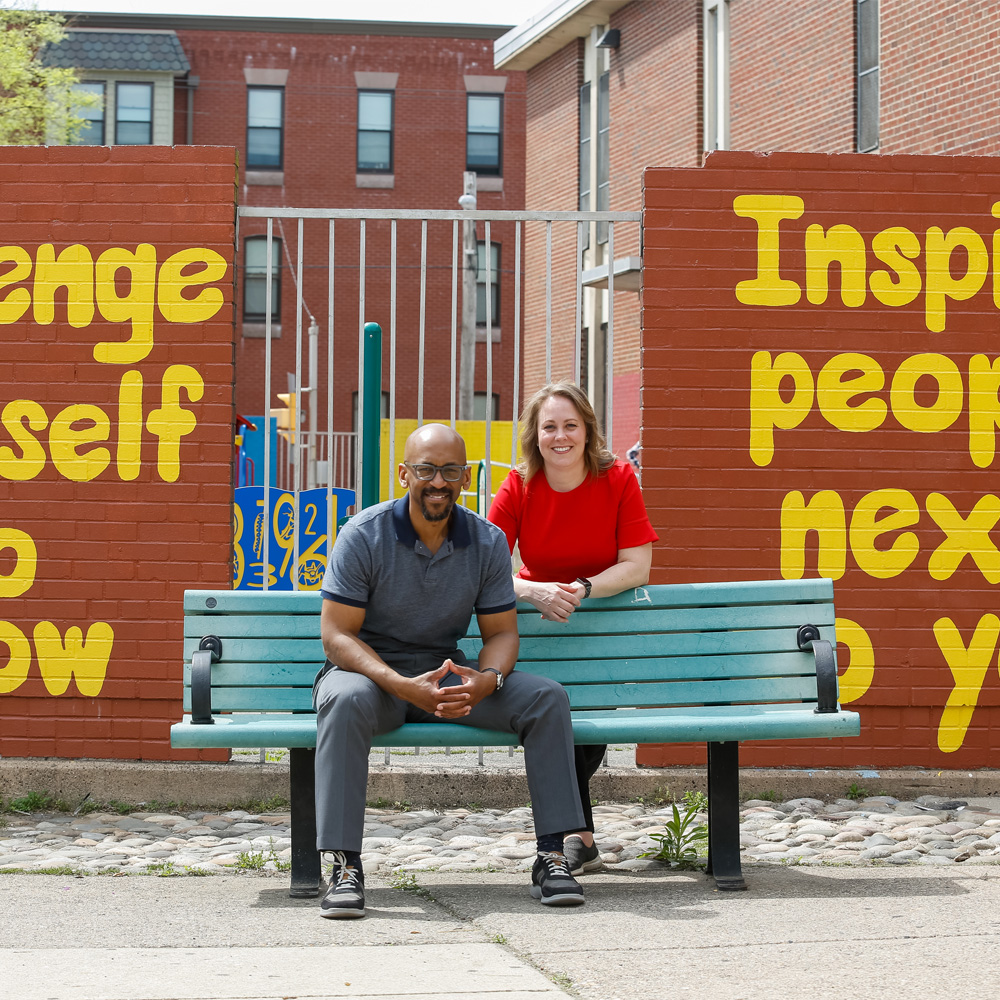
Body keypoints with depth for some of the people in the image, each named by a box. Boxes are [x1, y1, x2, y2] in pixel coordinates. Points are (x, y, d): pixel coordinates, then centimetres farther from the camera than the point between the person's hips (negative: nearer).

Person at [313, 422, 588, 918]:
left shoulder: (488, 542, -1)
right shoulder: (363, 536, -13)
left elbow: (501, 632, 3)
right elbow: (336, 634, -15)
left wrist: (485, 681, -22)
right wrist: (402, 686, -31)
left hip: (448, 674, 4)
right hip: (371, 670, -4)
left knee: (547, 699, -18)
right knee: (345, 701, -39)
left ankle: (551, 856, -15)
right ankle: (343, 865, -37)